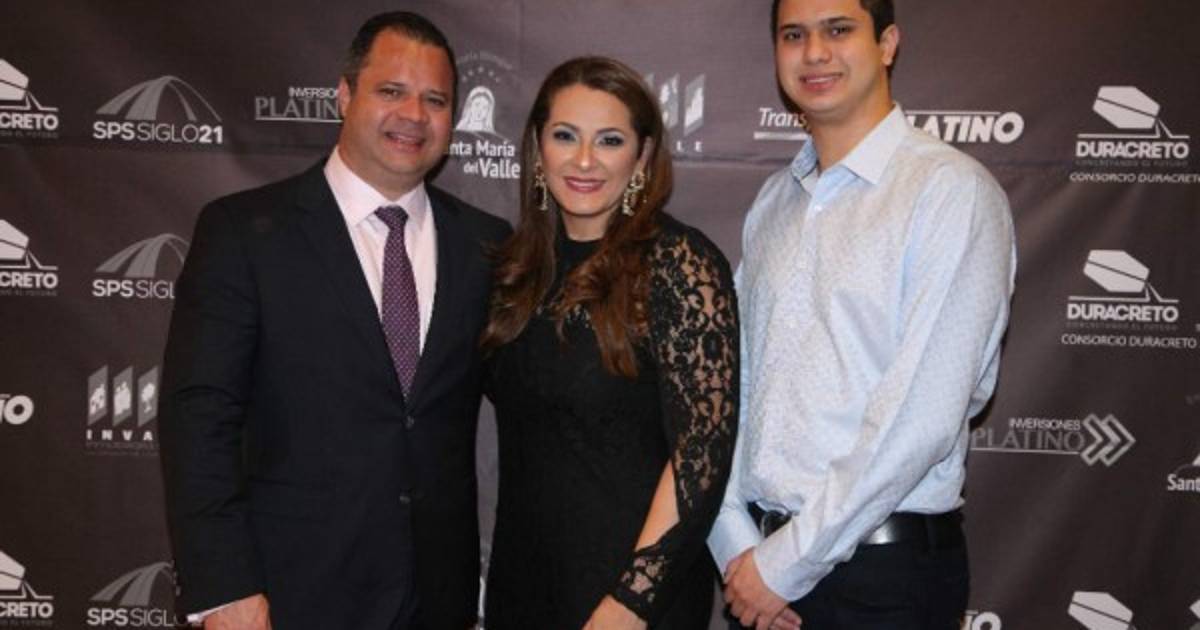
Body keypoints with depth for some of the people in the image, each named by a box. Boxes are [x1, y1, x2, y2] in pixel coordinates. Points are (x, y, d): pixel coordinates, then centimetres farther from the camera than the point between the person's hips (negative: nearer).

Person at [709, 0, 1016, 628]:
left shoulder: (953, 189, -12)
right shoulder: (773, 200, 8)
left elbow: (924, 416, -19)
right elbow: (733, 382, 6)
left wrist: (788, 563, -15)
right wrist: (735, 541, -4)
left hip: (884, 573, -5)